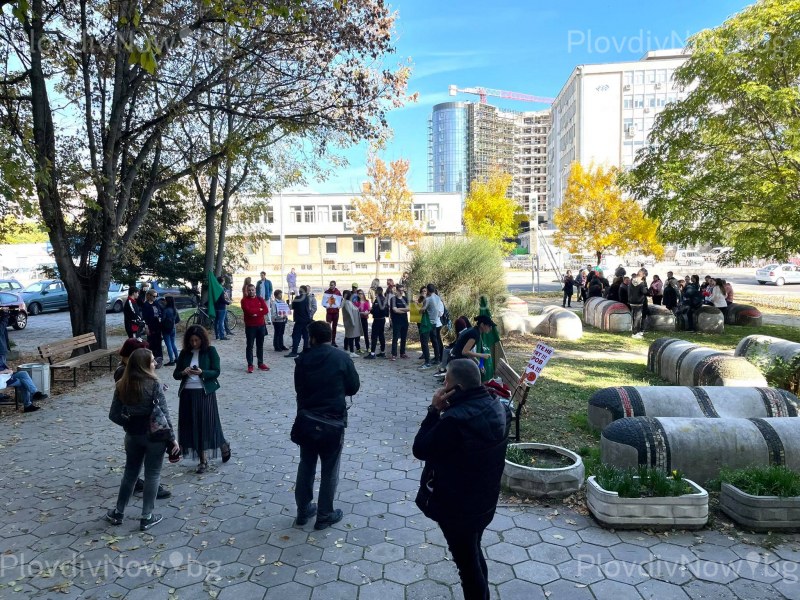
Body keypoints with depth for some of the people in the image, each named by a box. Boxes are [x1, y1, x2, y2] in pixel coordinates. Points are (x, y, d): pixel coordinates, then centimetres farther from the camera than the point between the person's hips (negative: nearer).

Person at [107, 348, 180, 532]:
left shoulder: (122, 385, -3)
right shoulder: (154, 384, -19)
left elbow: (114, 415, 0)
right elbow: (164, 414, -18)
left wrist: (129, 424, 16)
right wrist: (172, 438, -11)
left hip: (132, 435, 5)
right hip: (154, 436, -5)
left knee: (130, 472, 22)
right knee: (152, 475, 9)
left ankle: (118, 513, 33)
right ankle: (147, 517, 16)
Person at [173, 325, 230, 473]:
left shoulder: (210, 351, -3)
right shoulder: (184, 353, 7)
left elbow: (216, 372, -7)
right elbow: (175, 374, 6)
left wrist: (201, 372, -24)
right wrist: (183, 373, -16)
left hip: (205, 393, -4)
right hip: (187, 393, 4)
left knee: (208, 424, -2)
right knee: (193, 426, 4)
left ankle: (224, 446, 26)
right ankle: (203, 460, 14)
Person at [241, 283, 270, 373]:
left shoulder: (260, 299, 9)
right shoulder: (244, 300, -2)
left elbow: (266, 310, -4)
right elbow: (248, 310, -18)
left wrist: (256, 313, -14)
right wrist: (259, 309, -11)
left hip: (261, 325, 4)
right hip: (250, 326, -4)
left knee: (260, 345, 10)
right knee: (249, 346, -1)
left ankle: (261, 363, 18)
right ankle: (250, 365, 3)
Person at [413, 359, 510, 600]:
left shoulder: (455, 419, -33)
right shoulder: (498, 409, -6)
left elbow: (420, 449, -19)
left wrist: (434, 410, -17)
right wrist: (445, 411, -3)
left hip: (457, 507, -8)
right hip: (485, 500, 8)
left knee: (466, 562, 13)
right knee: (474, 555, 28)